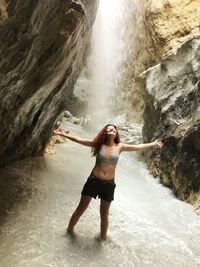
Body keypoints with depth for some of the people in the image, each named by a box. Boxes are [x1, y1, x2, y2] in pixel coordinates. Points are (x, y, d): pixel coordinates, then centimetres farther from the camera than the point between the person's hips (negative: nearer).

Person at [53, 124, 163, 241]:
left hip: (109, 184, 1)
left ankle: (103, 237, 39)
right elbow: (79, 140, -6)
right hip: (94, 181, -1)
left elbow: (138, 147, 7)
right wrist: (65, 135, -11)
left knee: (104, 213, 16)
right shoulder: (99, 144, -5)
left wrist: (153, 144, 11)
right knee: (81, 208, 11)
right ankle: (70, 230, 34)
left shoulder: (119, 147, -1)